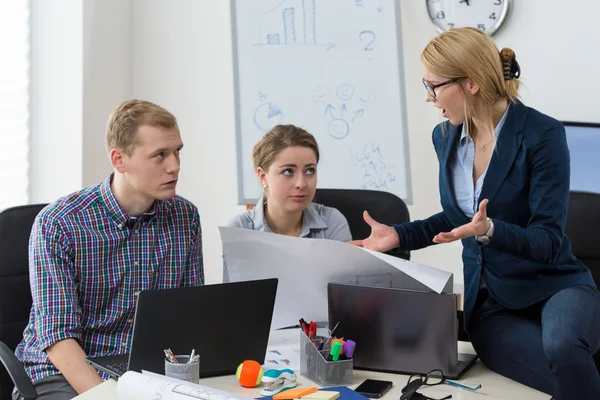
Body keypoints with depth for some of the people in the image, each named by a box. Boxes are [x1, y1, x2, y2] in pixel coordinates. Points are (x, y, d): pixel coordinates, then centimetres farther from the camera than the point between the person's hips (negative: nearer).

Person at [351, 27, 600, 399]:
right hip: (490, 304, 3)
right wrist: (399, 235, 3)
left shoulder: (542, 134, -14)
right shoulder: (446, 137, 2)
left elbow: (547, 240, -18)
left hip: (554, 285, -2)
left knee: (563, 349, -36)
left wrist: (489, 230, -36)